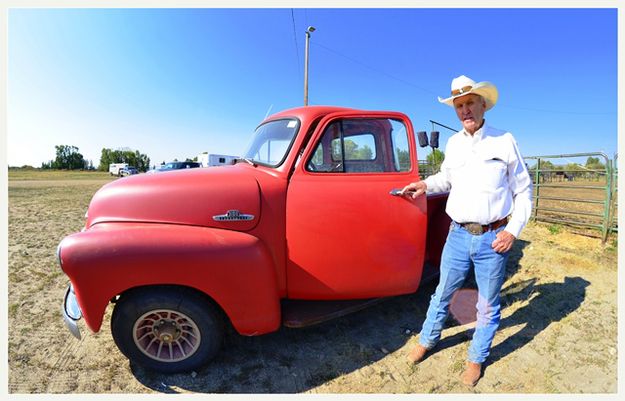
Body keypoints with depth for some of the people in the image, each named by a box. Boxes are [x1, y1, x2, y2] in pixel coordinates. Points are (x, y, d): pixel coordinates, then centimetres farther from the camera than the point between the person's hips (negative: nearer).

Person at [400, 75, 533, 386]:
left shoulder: (504, 141, -3)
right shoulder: (453, 143, 6)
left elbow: (523, 190, 2)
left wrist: (513, 231, -8)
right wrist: (425, 185, 2)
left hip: (494, 238, -2)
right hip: (458, 235, 2)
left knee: (488, 305, 13)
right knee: (442, 293, 15)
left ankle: (476, 359, 34)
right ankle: (427, 341, 37)